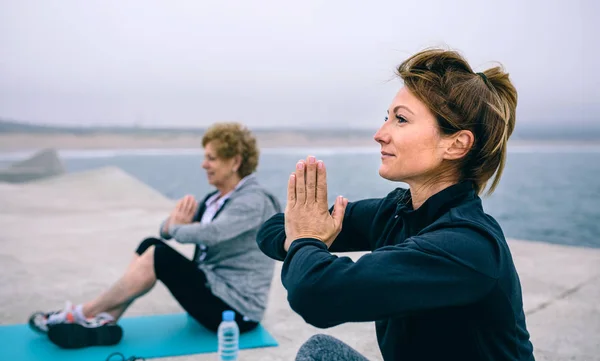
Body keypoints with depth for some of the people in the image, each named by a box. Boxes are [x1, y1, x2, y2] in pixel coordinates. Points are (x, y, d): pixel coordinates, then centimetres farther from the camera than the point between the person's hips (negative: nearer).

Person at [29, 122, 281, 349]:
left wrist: (176, 228, -13)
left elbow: (210, 234, -34)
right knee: (151, 245, -4)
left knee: (160, 256, -21)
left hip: (236, 310, -8)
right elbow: (167, 229, 8)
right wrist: (175, 223, -17)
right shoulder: (216, 198, 10)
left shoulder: (253, 201, -18)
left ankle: (83, 315, -6)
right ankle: (104, 321, -9)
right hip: (213, 290, 8)